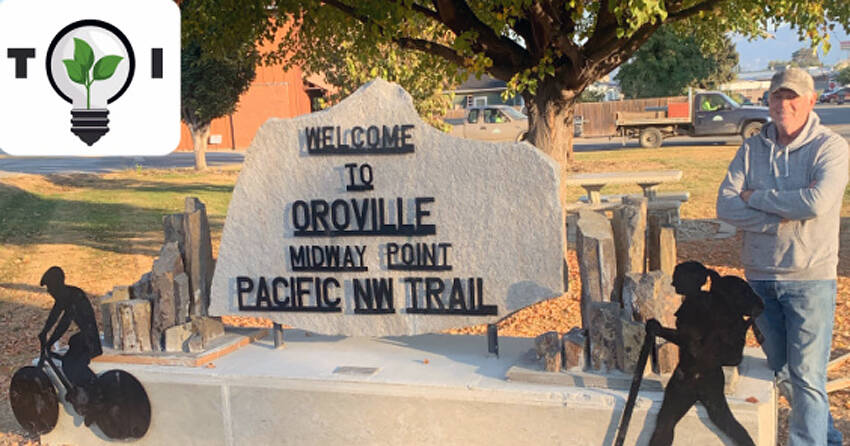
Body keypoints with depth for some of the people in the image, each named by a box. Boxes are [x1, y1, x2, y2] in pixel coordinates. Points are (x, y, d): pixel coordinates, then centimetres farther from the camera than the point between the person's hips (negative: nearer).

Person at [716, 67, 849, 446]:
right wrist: (782, 219, -15)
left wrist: (757, 197, -11)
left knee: (807, 376, -6)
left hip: (810, 277, -5)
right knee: (783, 373, 15)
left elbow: (816, 202, -23)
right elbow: (725, 206, -5)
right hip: (760, 276, 5)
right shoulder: (752, 149, 6)